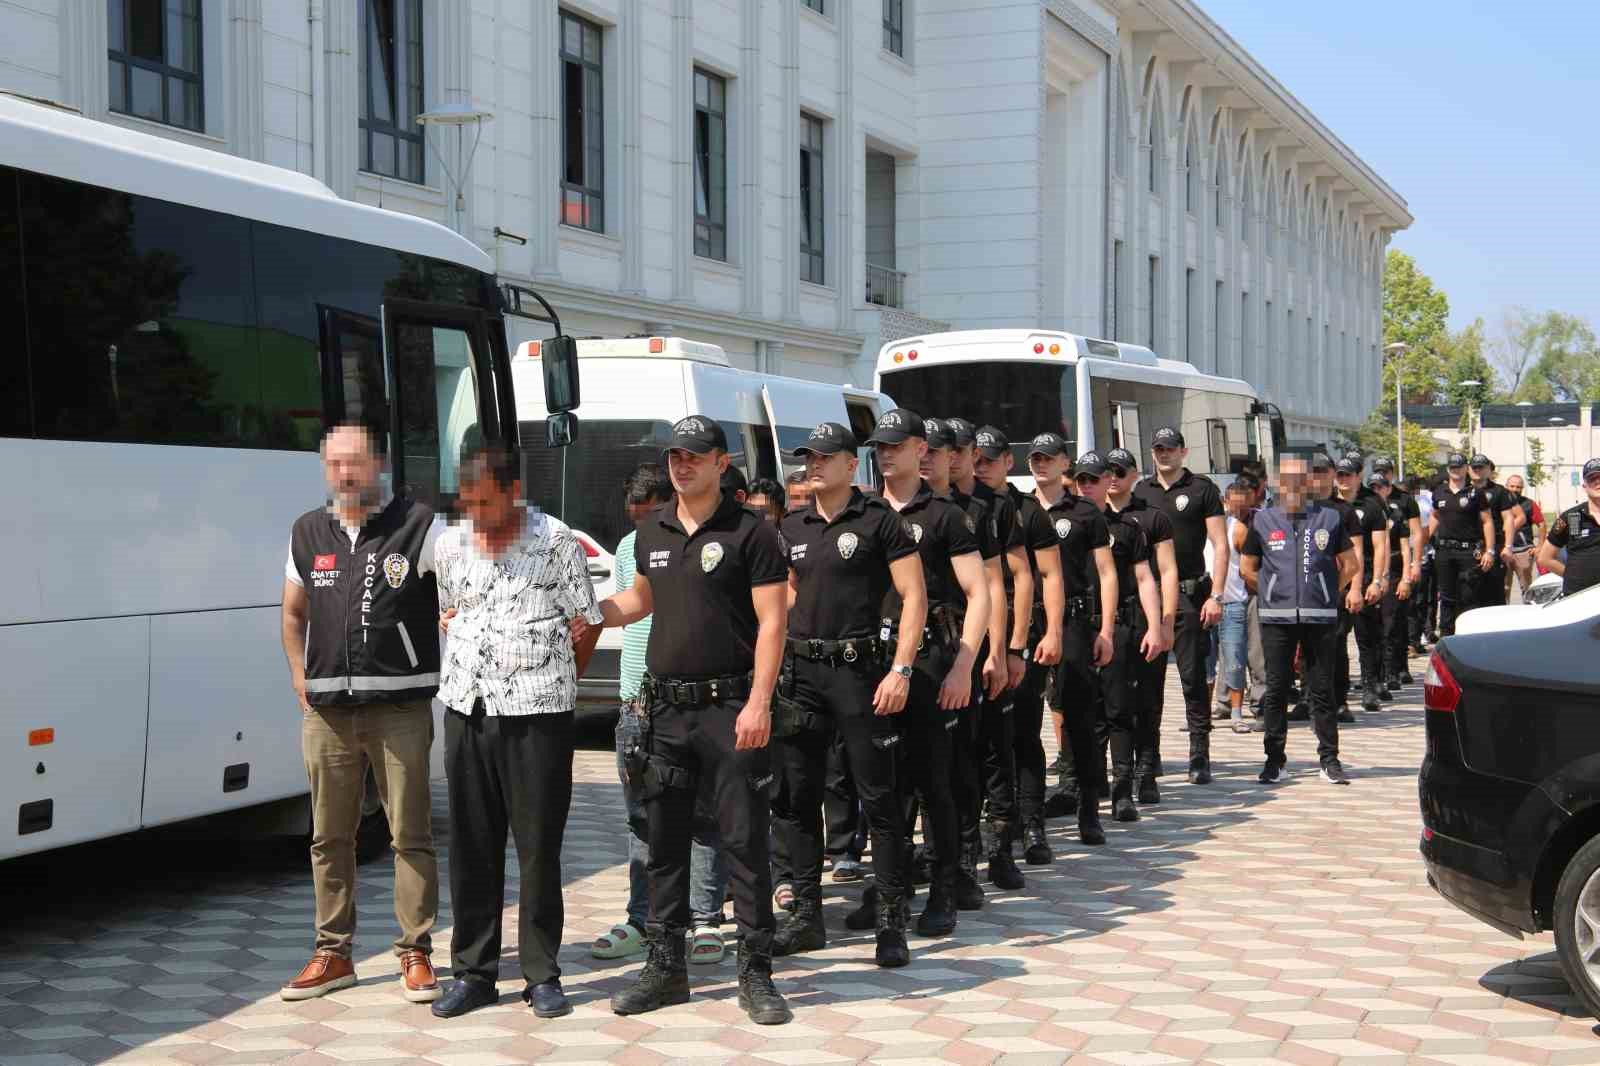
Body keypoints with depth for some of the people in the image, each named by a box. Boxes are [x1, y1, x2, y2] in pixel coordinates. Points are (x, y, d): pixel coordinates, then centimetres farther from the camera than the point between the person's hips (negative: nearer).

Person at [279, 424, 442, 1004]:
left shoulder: (417, 525, -3)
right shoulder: (308, 532, 12)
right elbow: (293, 612, 22)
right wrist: (299, 675, 11)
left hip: (399, 709, -4)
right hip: (326, 711, 4)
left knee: (411, 835, -1)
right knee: (330, 836, 9)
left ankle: (416, 953, 8)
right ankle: (333, 953, 19)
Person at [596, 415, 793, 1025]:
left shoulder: (750, 533, -6)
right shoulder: (651, 532, 12)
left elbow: (772, 621, -10)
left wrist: (759, 702, -18)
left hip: (731, 706, -6)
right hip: (666, 705, 6)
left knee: (745, 841, -2)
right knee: (664, 841, 10)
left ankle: (755, 974, 6)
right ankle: (665, 968, 20)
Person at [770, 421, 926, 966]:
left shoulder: (879, 520, -4)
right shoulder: (793, 528, 12)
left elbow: (914, 596, -7)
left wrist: (901, 670, -15)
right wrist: (772, 662, 13)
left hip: (858, 669, -6)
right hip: (800, 671, 6)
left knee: (878, 798, -3)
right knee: (795, 797, 7)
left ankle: (892, 921, 3)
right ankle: (807, 915, 17)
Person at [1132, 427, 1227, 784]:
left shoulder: (1202, 489, 2)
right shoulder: (1140, 492, 13)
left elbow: (1220, 545, -1)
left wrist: (1215, 595, -10)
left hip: (1189, 595, -3)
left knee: (1193, 675, -3)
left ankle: (1199, 754, 2)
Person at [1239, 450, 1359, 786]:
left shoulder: (1329, 518, 7)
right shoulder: (1263, 519, 8)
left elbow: (1350, 565, 14)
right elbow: (1247, 568, 14)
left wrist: (1328, 593, 8)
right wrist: (1272, 593, 8)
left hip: (1320, 617, 0)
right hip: (1277, 618, 0)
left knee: (1322, 689, 2)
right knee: (1276, 690, 1)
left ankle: (1330, 760, 9)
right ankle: (1274, 760, 8)